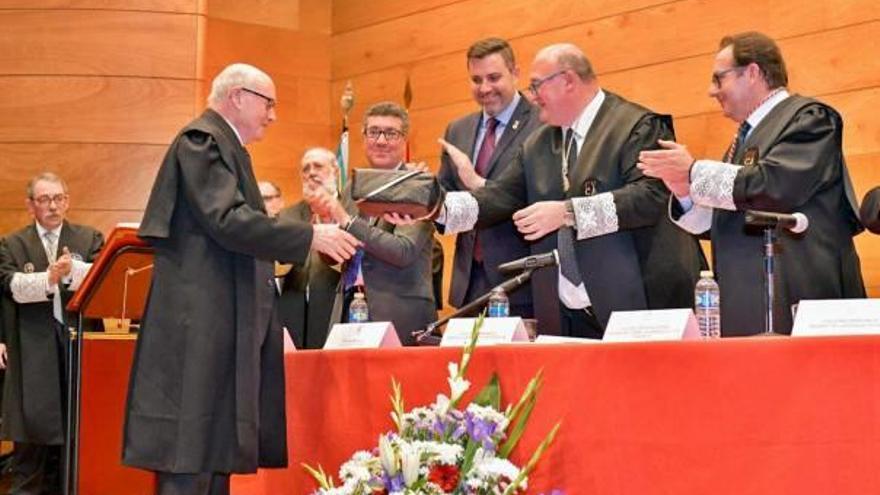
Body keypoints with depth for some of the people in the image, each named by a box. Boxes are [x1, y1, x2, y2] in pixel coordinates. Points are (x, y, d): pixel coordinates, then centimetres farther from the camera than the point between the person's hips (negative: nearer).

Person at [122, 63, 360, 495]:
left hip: (226, 323, 10)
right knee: (189, 459, -11)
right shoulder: (201, 140, -8)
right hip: (200, 321, -10)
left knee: (216, 454, 8)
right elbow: (226, 220, -20)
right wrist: (310, 236, -17)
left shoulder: (225, 146, 22)